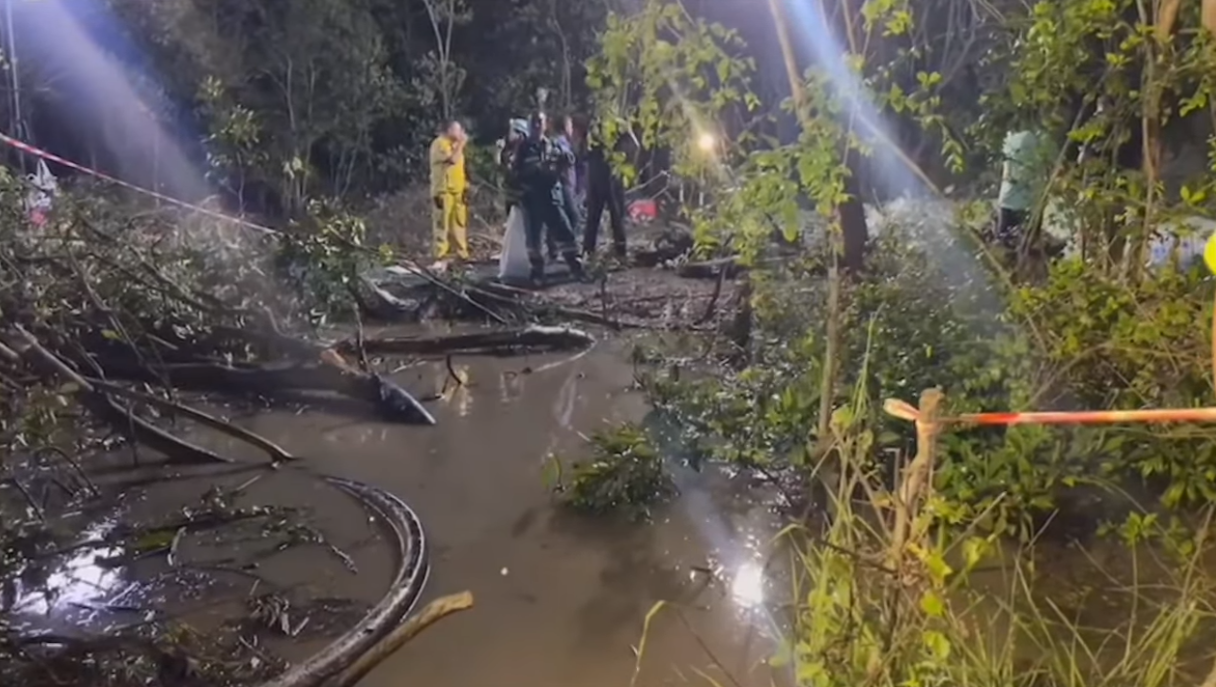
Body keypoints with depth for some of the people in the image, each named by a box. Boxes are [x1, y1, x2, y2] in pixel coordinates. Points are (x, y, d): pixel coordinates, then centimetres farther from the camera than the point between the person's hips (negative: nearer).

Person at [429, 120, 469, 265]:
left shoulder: (454, 144, 20)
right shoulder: (439, 143, -10)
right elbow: (452, 159, -25)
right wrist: (461, 143, -15)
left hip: (458, 190, 9)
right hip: (444, 190, -9)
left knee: (460, 222, 9)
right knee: (442, 223, -8)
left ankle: (462, 253, 14)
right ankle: (440, 255, -6)